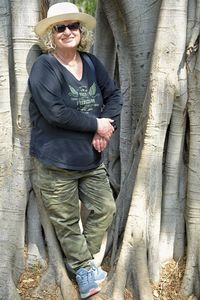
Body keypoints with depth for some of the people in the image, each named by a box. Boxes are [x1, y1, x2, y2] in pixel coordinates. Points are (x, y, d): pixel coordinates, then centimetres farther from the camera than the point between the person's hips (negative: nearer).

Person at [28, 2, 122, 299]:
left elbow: (114, 94, 5)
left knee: (105, 208, 13)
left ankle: (81, 259, 34)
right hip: (56, 163, -6)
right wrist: (96, 124, -18)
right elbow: (55, 112, -25)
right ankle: (84, 267, 32)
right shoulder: (44, 67, -15)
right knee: (67, 221, 8)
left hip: (91, 159, 6)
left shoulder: (91, 63, 5)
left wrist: (106, 126, -14)